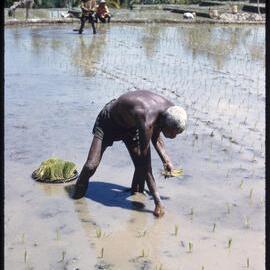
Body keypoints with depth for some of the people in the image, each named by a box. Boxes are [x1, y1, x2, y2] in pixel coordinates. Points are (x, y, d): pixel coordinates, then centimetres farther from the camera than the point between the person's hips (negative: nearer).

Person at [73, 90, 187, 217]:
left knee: (142, 165, -9)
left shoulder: (170, 109, -19)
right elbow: (144, 155, -35)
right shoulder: (146, 120, -44)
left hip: (130, 124, 6)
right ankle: (79, 190, 16)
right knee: (91, 166, -12)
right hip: (108, 122, -6)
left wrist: (166, 160, -5)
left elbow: (156, 138, 2)